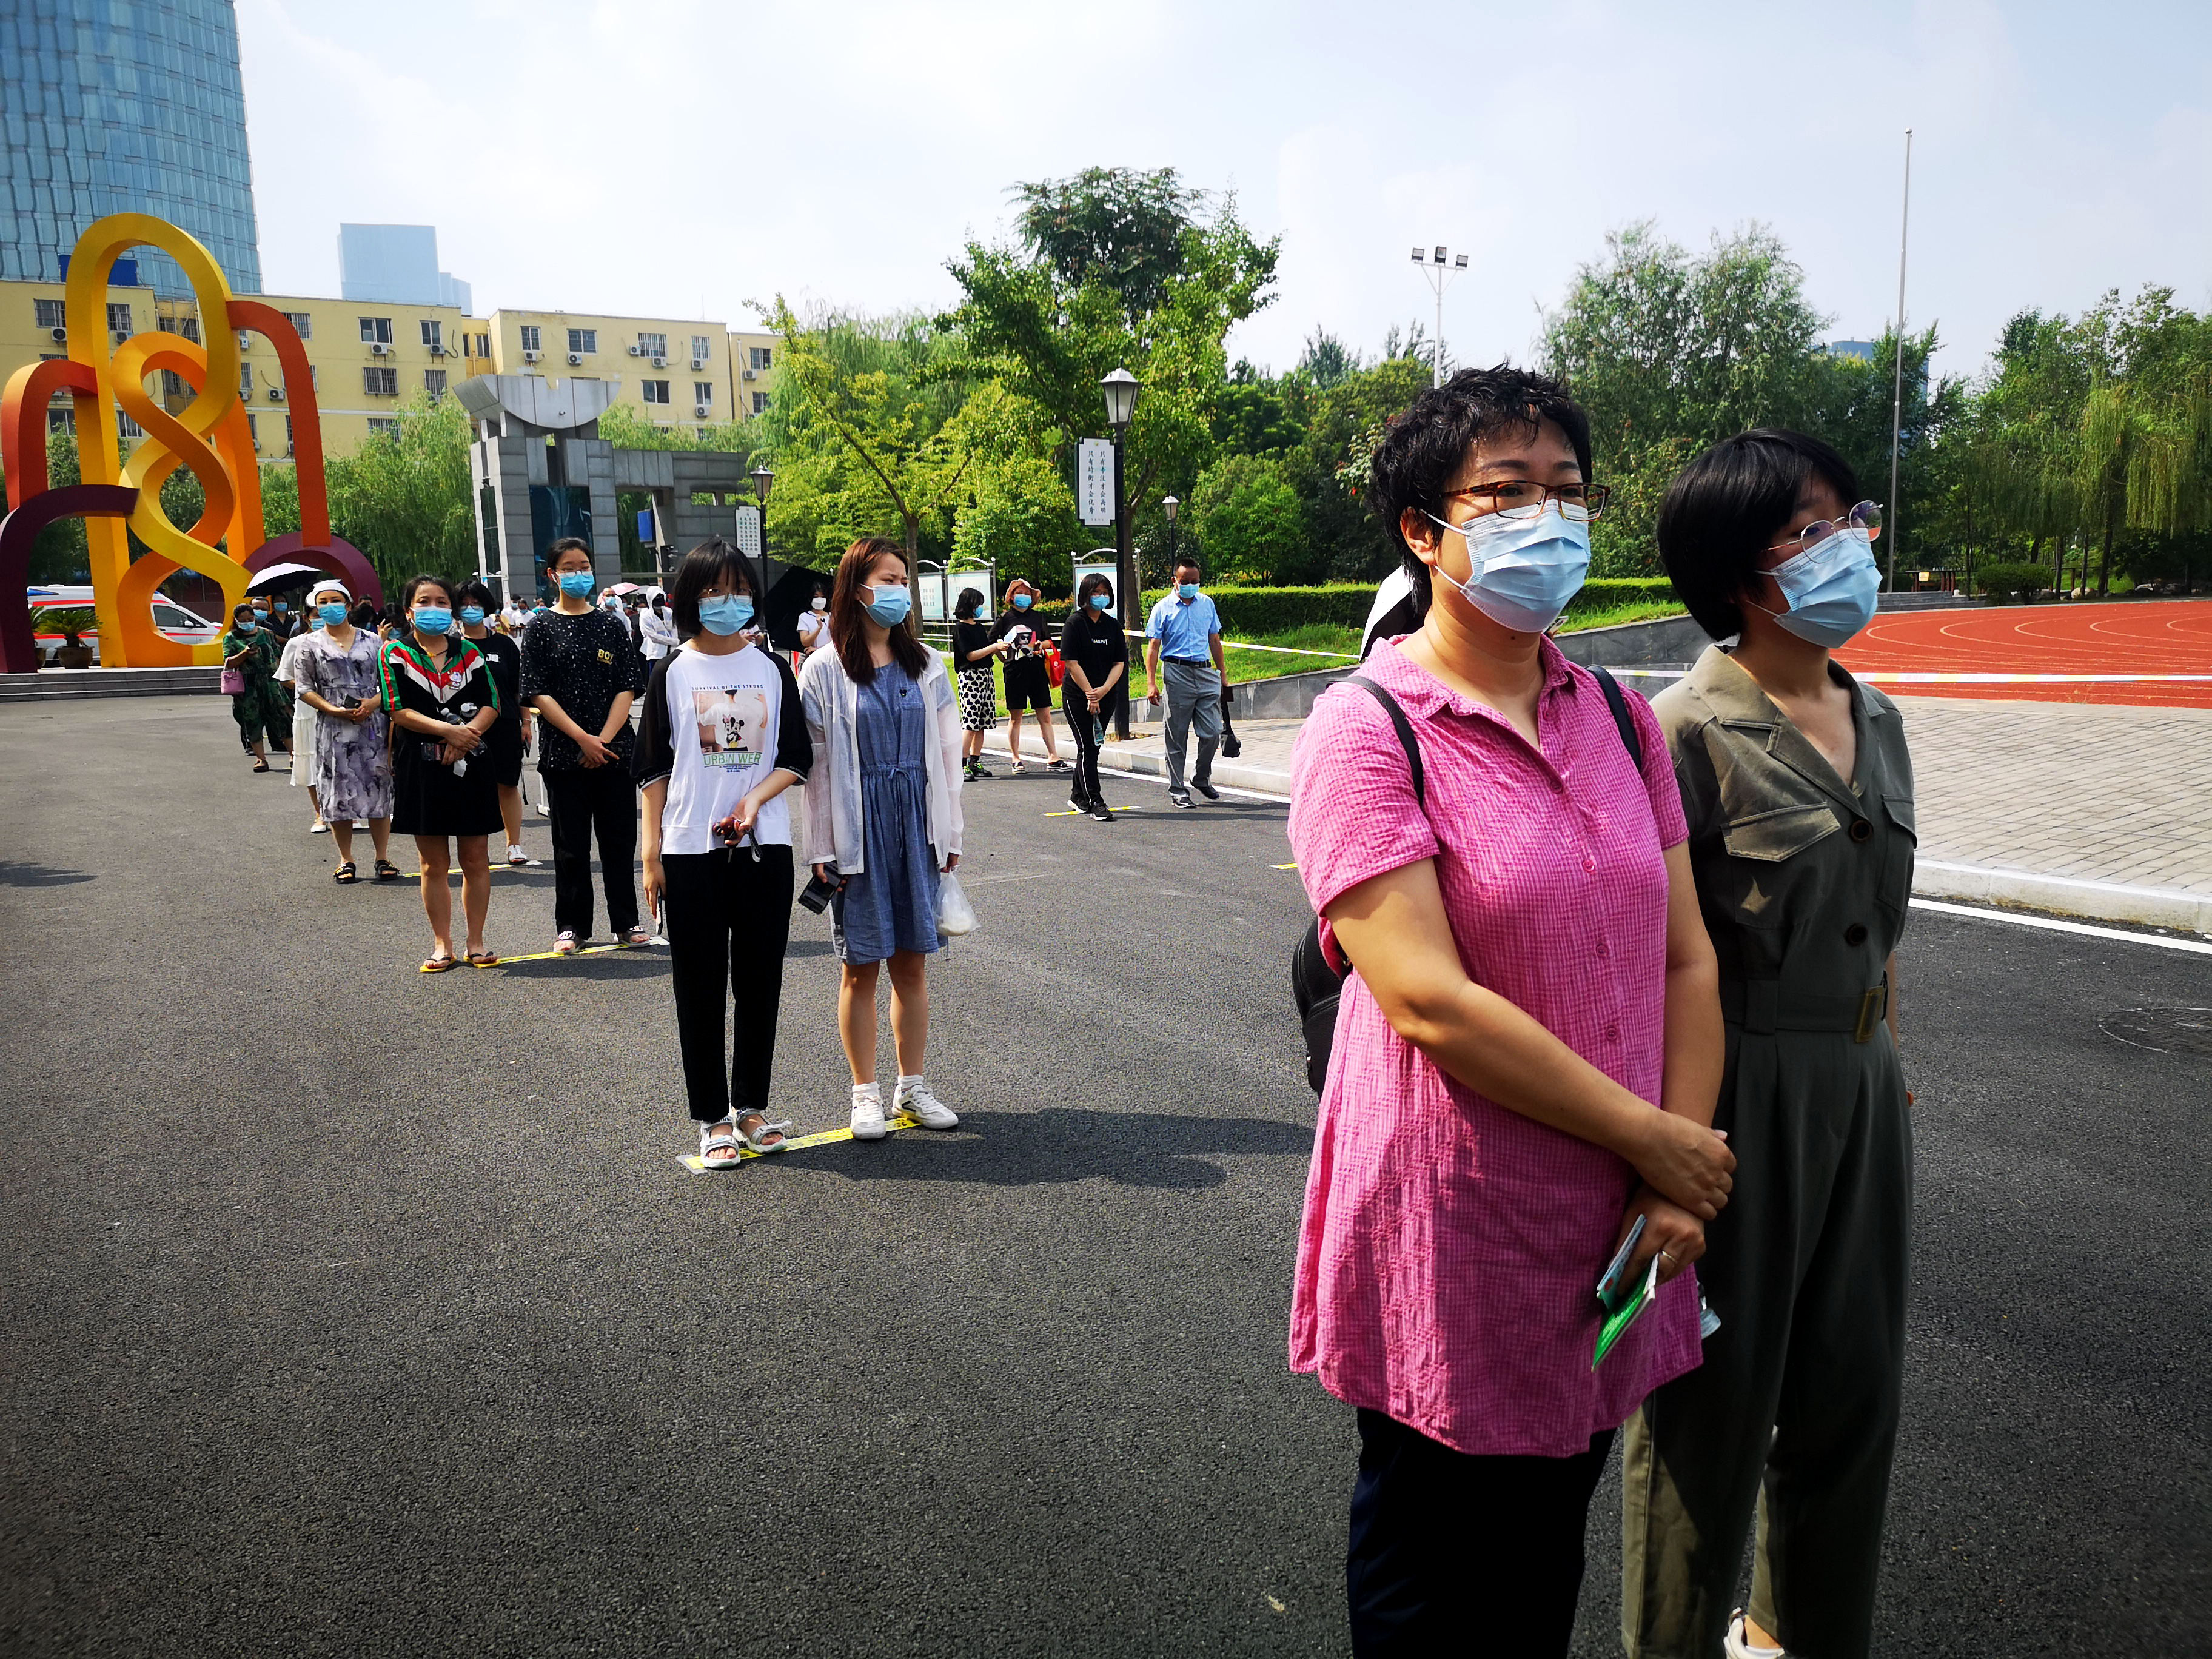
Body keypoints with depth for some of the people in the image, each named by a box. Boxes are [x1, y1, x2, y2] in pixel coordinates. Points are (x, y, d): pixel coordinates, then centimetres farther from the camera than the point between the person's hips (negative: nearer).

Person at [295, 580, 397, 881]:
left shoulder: (371, 640, 9)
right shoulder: (311, 645, 6)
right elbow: (305, 689, 4)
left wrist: (374, 702, -10)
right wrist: (333, 710, -11)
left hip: (372, 724, 0)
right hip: (334, 728, 0)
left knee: (379, 789, 0)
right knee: (339, 793, 1)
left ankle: (383, 858, 9)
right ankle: (345, 860, 12)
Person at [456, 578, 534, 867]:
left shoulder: (503, 644, 7)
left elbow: (520, 686, 10)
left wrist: (526, 722, 5)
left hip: (504, 726, 1)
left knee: (509, 786, 4)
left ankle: (514, 844, 13)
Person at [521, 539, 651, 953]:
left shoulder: (611, 624, 8)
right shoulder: (542, 628, 3)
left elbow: (627, 688, 2)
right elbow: (538, 693, -4)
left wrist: (604, 739, -10)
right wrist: (583, 738, -13)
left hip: (613, 749, 1)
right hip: (563, 752, -1)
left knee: (619, 838, 5)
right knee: (571, 844, 5)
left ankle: (627, 922, 15)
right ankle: (572, 926, 15)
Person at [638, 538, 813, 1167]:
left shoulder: (772, 669, 5)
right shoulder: (672, 672, 2)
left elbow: (795, 759, 4)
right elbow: (654, 768, 3)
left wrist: (753, 799, -14)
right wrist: (652, 853, -2)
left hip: (764, 846, 1)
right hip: (690, 851, -1)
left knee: (760, 985, 7)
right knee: (700, 989, 3)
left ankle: (750, 1106, 22)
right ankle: (712, 1119, 14)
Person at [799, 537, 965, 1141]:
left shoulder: (926, 665, 7)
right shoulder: (824, 670, -3)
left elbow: (946, 752, 9)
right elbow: (815, 765, -3)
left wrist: (949, 833, 6)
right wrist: (823, 849, -6)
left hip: (916, 825, 3)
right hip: (857, 829, -3)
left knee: (912, 962, 9)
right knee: (861, 967, 5)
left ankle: (911, 1086, 21)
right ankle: (866, 1092, 18)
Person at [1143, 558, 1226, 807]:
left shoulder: (1207, 604, 12)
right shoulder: (1163, 608, 1)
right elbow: (1153, 646, -3)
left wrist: (1222, 673, 19)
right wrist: (1151, 683, -11)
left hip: (1206, 673, 3)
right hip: (1178, 674, -3)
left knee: (1212, 732, 1)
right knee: (1177, 737, 2)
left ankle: (1202, 778, 24)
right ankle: (1177, 790, 10)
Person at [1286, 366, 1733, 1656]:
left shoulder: (1618, 718, 5)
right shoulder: (1368, 730, -15)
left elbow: (1687, 961, 4)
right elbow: (1434, 1005, -23)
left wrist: (1675, 1189, -7)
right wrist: (1661, 1142, -15)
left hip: (1611, 1231, 6)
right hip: (1453, 1233, -6)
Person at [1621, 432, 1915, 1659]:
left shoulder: (1876, 723, 7)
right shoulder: (1690, 732, -17)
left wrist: (1884, 1061, 18)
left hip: (1861, 1093, 8)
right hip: (1739, 1095, -7)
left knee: (1851, 1383, 20)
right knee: (1717, 1393, 8)